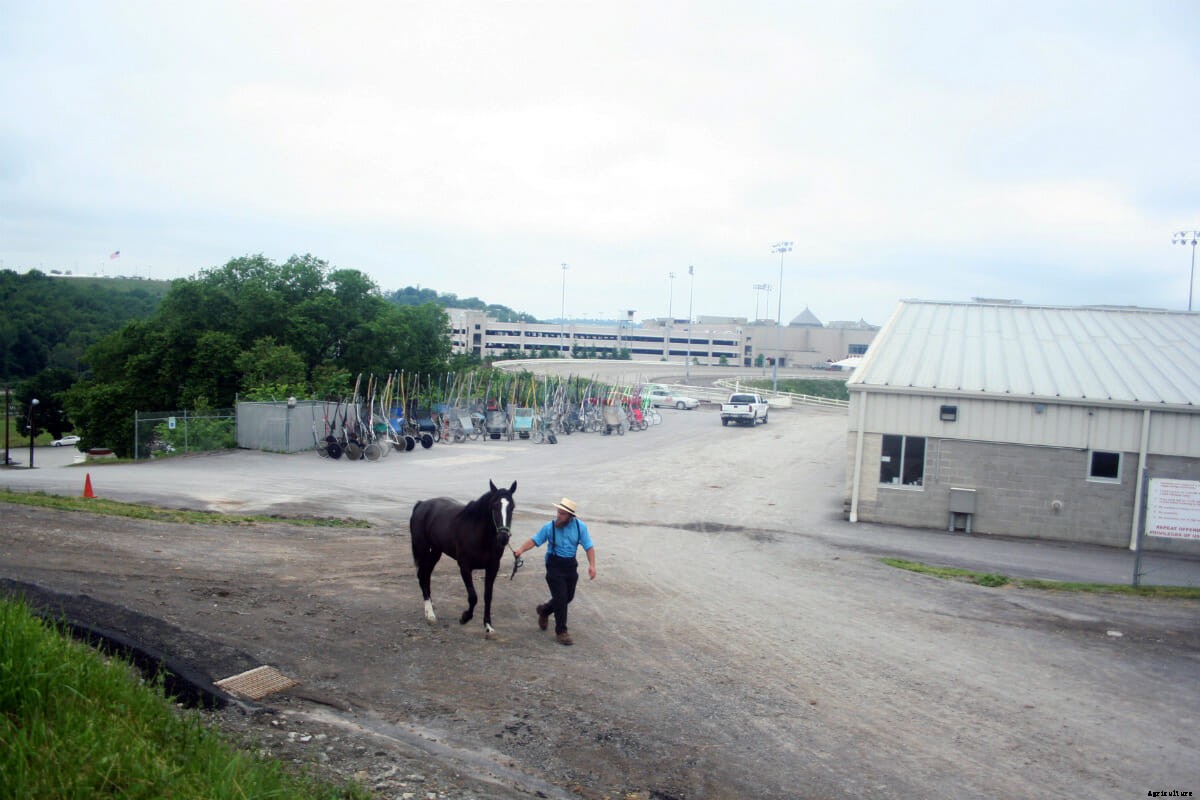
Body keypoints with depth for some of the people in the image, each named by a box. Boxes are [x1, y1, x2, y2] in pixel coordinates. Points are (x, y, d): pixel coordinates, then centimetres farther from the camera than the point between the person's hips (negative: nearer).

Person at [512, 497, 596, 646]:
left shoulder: (580, 527, -6)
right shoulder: (550, 527, -9)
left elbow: (589, 547, -5)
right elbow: (534, 540, -7)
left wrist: (592, 565, -17)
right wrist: (521, 549, -24)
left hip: (571, 565, 4)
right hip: (554, 566, -4)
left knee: (568, 597, 15)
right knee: (561, 597, -9)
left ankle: (544, 610, 42)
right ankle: (561, 632, 3)